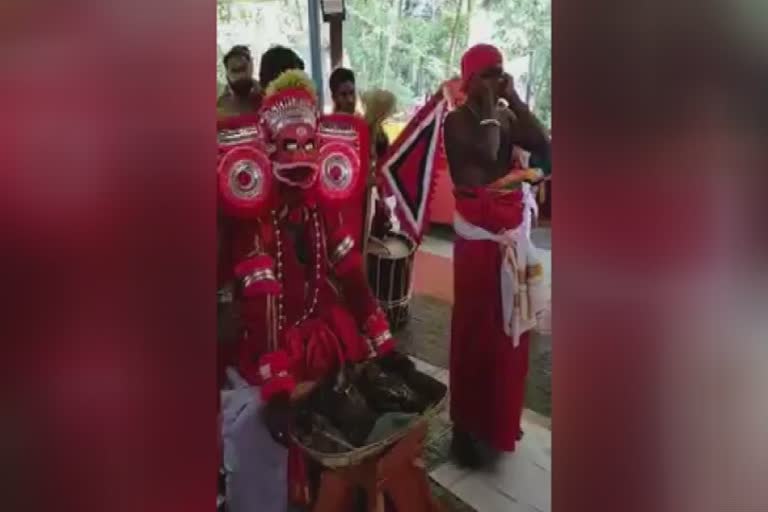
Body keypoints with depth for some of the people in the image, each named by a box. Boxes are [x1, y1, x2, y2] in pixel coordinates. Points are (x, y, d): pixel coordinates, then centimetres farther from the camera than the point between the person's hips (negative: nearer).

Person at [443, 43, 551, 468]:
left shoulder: (507, 116, 11)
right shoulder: (458, 120, -8)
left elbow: (544, 148, -2)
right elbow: (487, 154, -24)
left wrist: (514, 100, -2)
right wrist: (489, 107, -12)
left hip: (513, 226, 7)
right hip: (479, 231, -7)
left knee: (509, 323, 15)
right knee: (478, 324, 1)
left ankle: (497, 417, 34)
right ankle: (469, 423, 18)